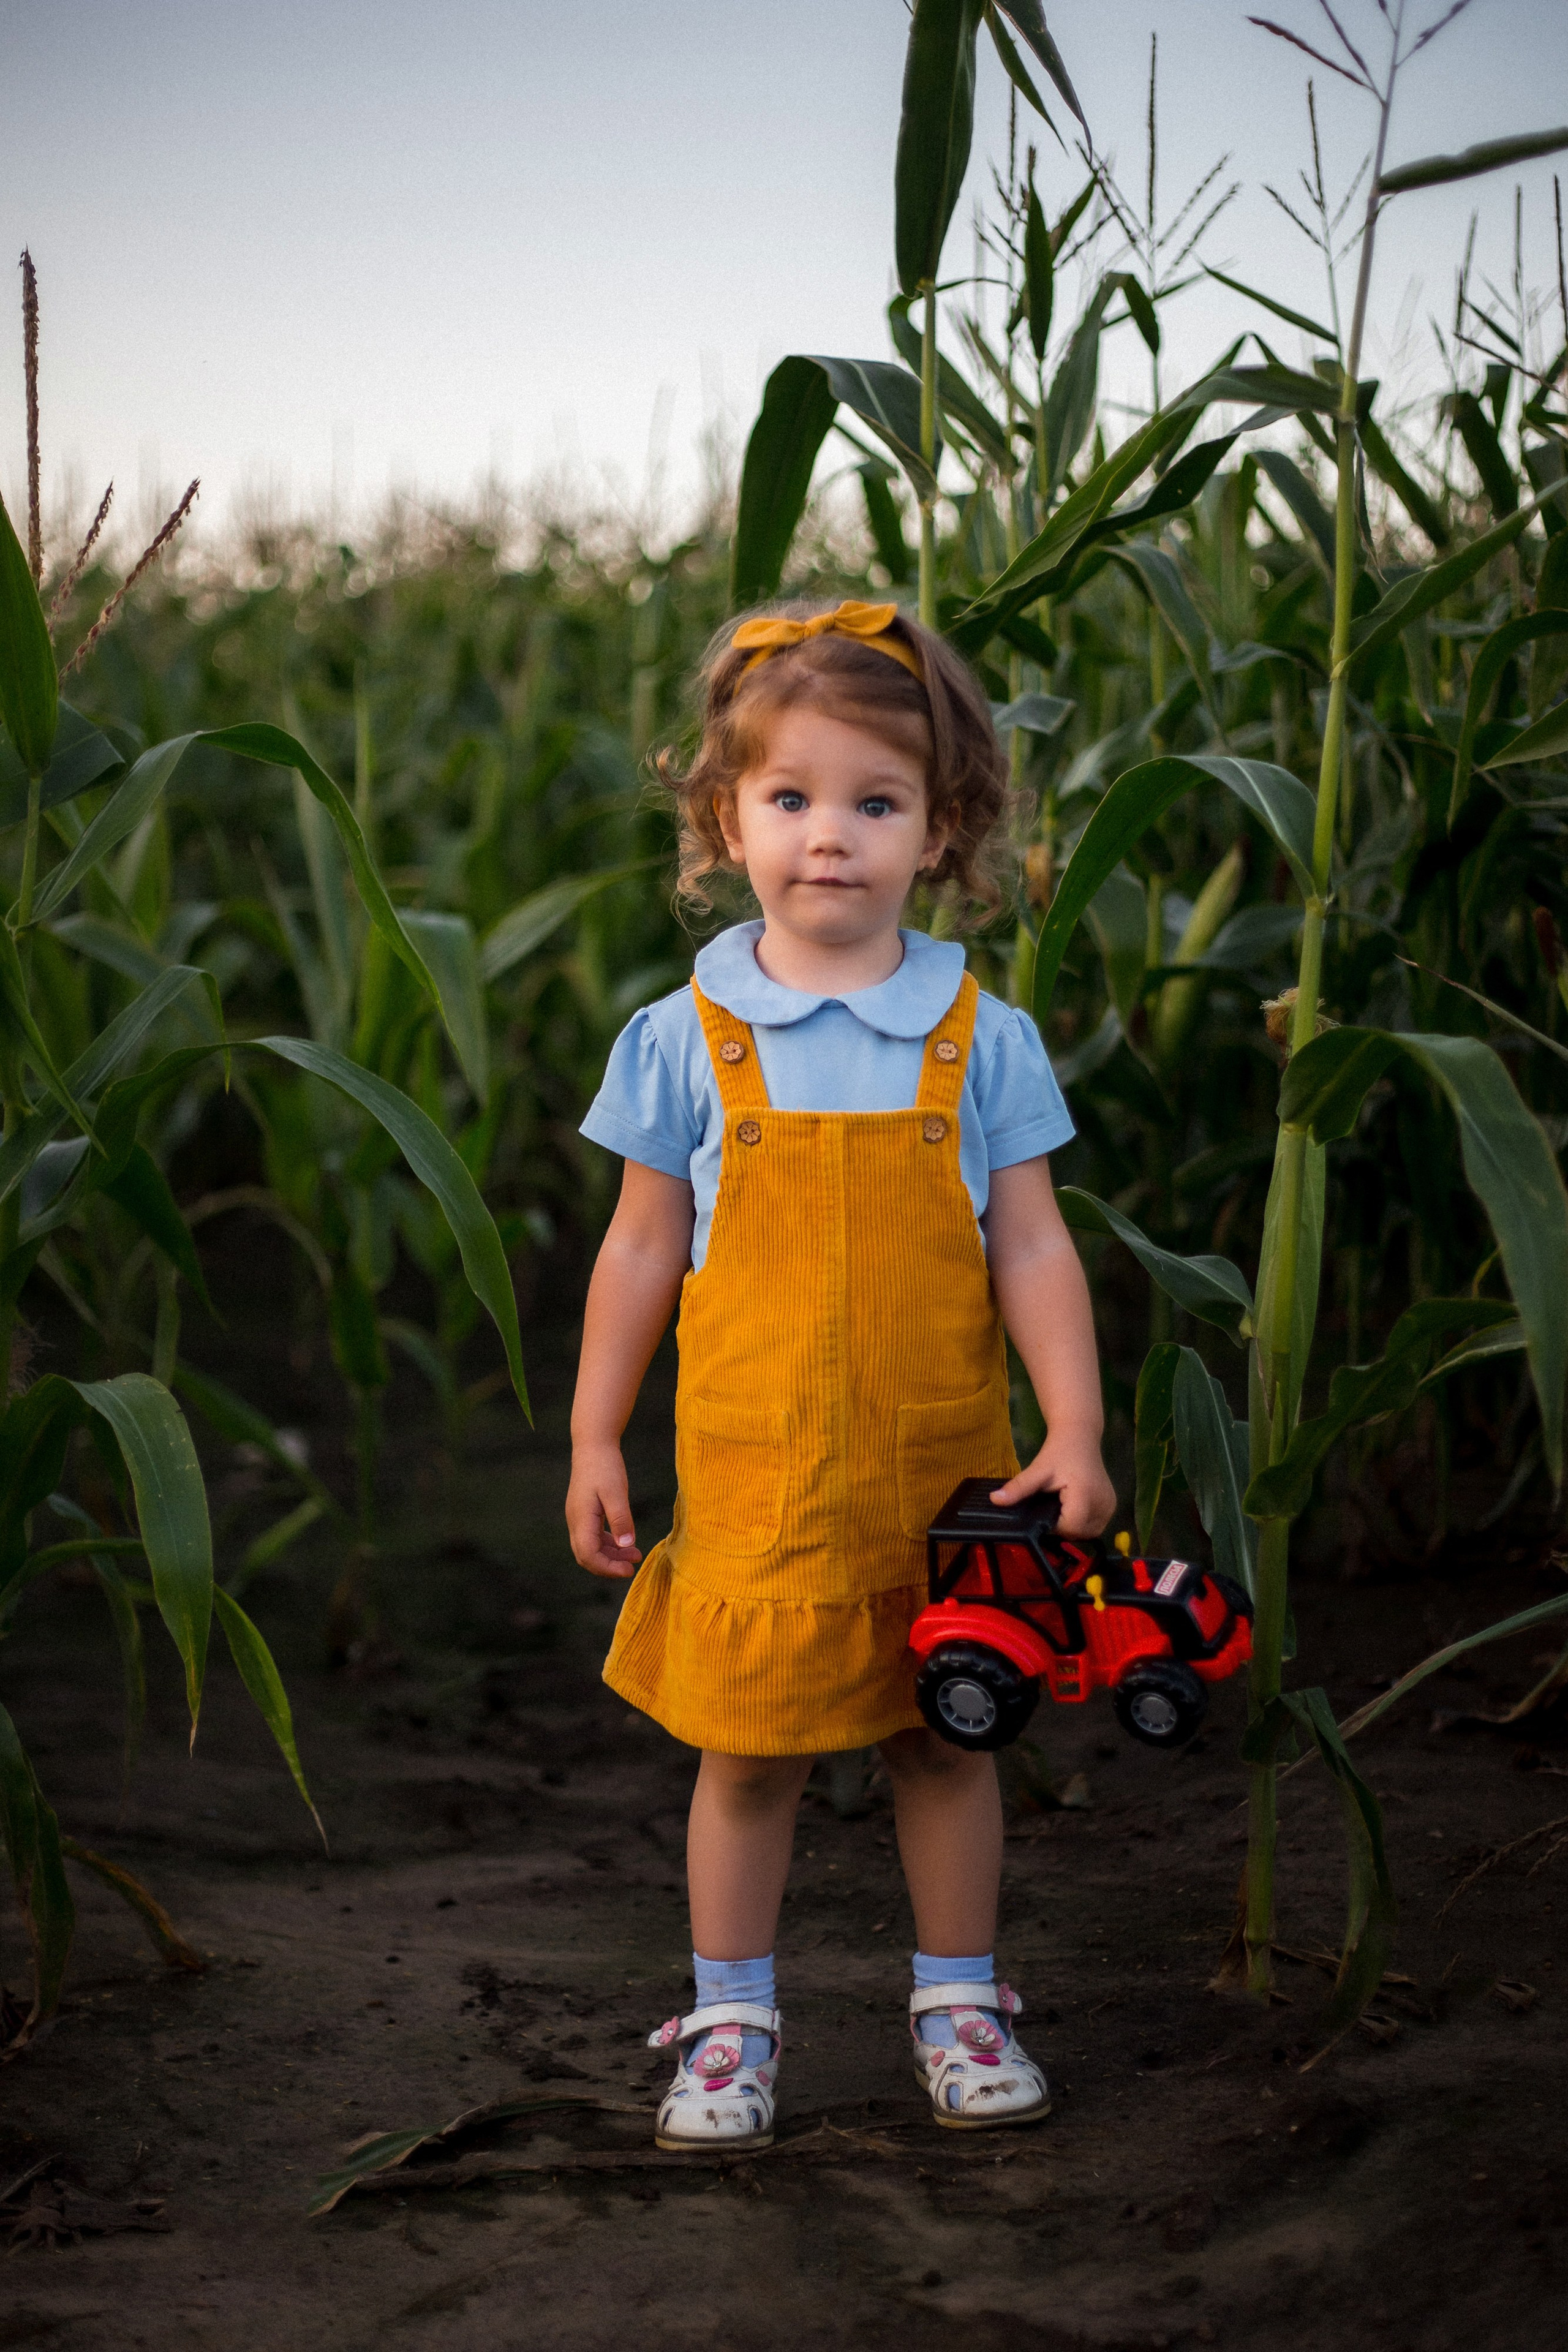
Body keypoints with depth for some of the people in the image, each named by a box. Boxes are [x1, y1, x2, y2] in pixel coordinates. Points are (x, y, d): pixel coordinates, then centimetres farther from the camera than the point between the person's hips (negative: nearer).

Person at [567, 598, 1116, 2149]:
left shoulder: (981, 1039, -1)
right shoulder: (687, 1042, -1)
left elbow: (1032, 1247, 0)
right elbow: (642, 1250, 4)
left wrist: (1074, 1434, -6)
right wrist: (595, 1441, 4)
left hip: (938, 1469, 1)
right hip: (751, 1470, 0)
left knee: (946, 1739, 12)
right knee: (745, 1751, 7)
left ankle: (961, 2003, 30)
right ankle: (730, 2023, 24)